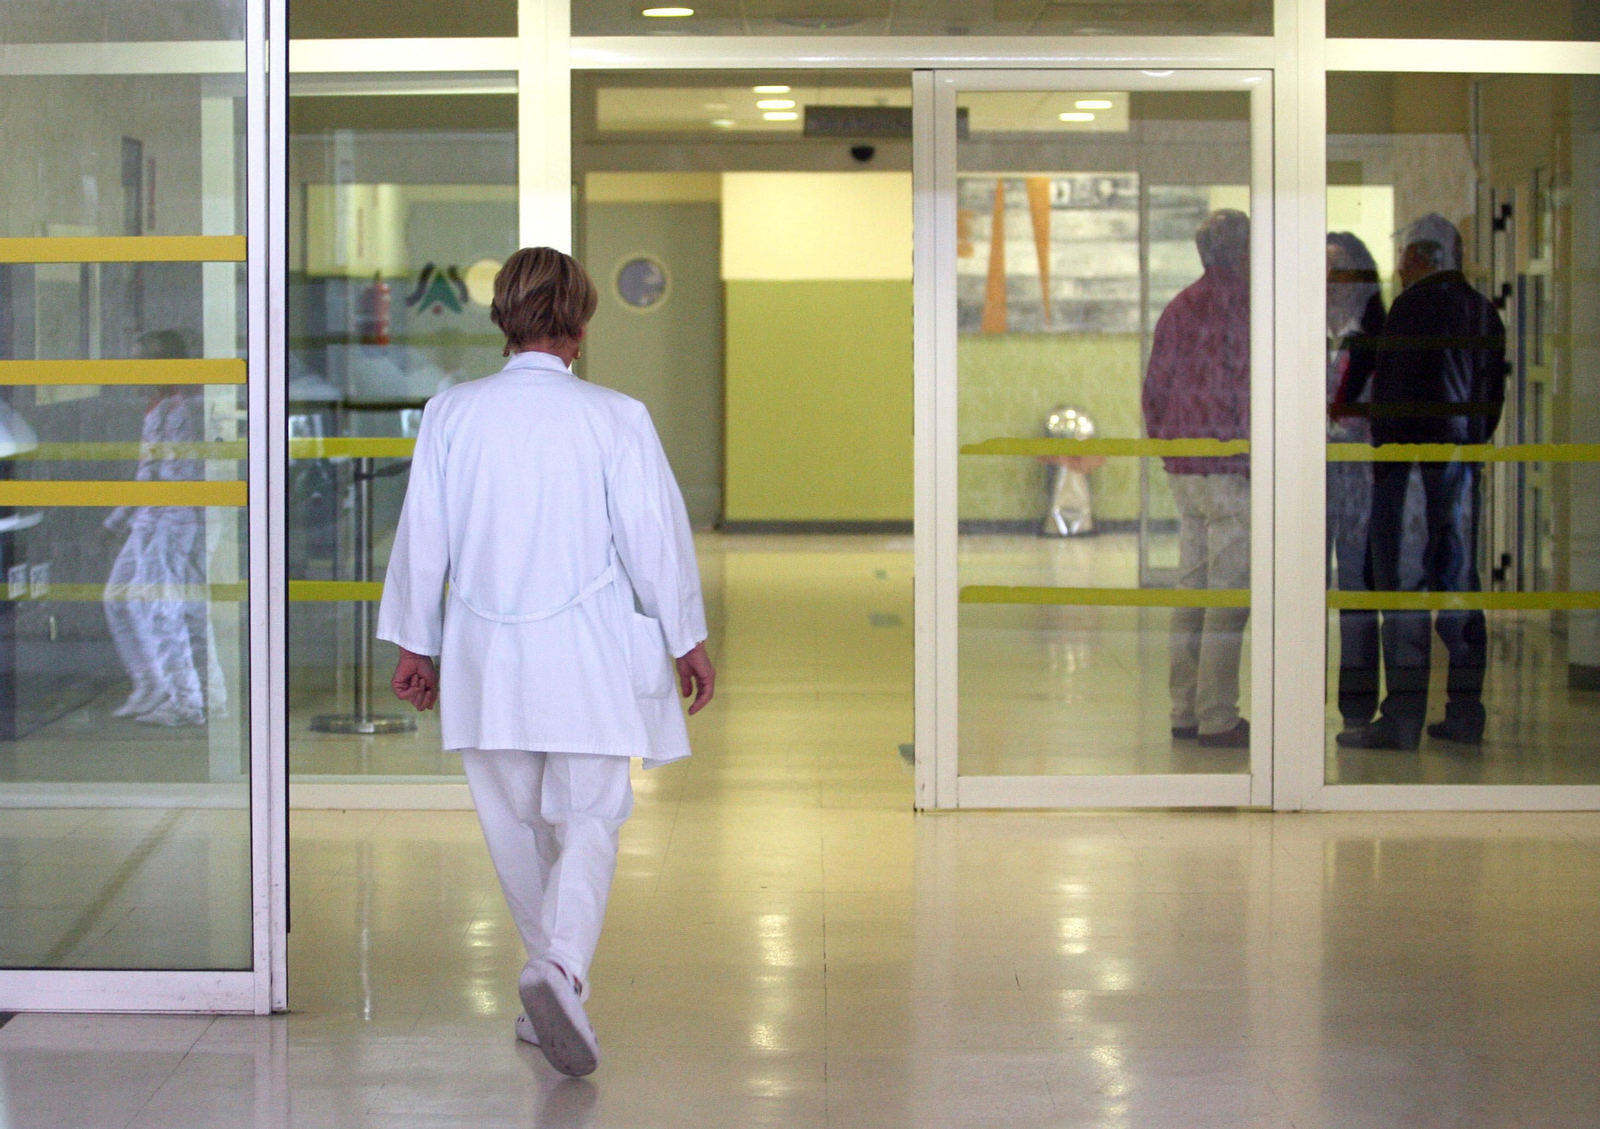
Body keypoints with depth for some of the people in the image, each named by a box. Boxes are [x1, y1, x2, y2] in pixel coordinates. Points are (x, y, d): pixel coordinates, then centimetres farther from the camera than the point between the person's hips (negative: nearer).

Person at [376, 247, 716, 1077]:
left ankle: (553, 988, 27)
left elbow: (422, 535, 4)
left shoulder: (450, 414, -2)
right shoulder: (614, 418, -8)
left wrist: (415, 643, 15)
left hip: (485, 661, 3)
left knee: (516, 825, 16)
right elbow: (655, 535, -4)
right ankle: (562, 968, -20)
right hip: (586, 656, -3)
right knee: (589, 820, 3)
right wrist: (688, 640, 8)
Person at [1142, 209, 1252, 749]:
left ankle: (1185, 710, 15)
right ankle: (1217, 718, -6)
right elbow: (1248, 390, -14)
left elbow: (1154, 389, 15)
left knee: (1191, 588, 12)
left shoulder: (1177, 308, 13)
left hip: (1182, 469, 8)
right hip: (1230, 467, -8)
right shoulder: (1238, 306, -10)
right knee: (1229, 594, -6)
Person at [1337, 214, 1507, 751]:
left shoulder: (1413, 305, -9)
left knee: (1403, 587, -6)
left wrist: (1383, 456, -7)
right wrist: (1474, 445, 19)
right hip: (1465, 462, 8)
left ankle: (1402, 717, -9)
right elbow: (1494, 395, 16)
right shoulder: (1484, 312, 14)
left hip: (1414, 460, -8)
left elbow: (1391, 390, -13)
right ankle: (1465, 712, 11)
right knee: (1458, 584, 10)